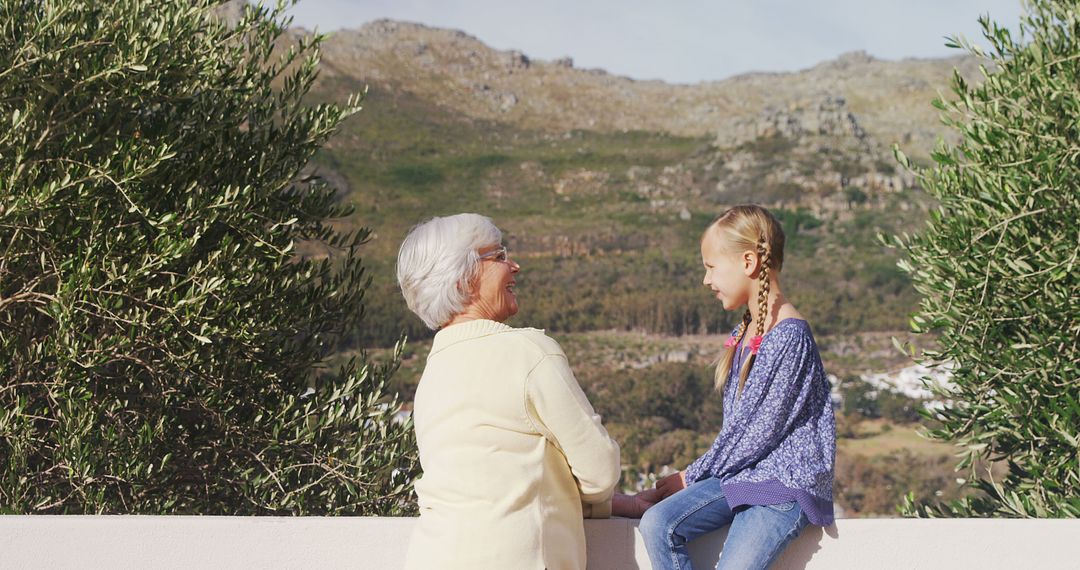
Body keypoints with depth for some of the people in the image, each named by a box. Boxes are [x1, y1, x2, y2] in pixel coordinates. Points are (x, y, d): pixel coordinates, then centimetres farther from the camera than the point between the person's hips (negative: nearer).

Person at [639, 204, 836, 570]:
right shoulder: (744, 334, 12)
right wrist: (697, 475, 3)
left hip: (786, 484, -8)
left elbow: (759, 431, -16)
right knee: (657, 525, -15)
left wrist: (692, 476, -7)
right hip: (742, 471, 8)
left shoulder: (790, 337, -16)